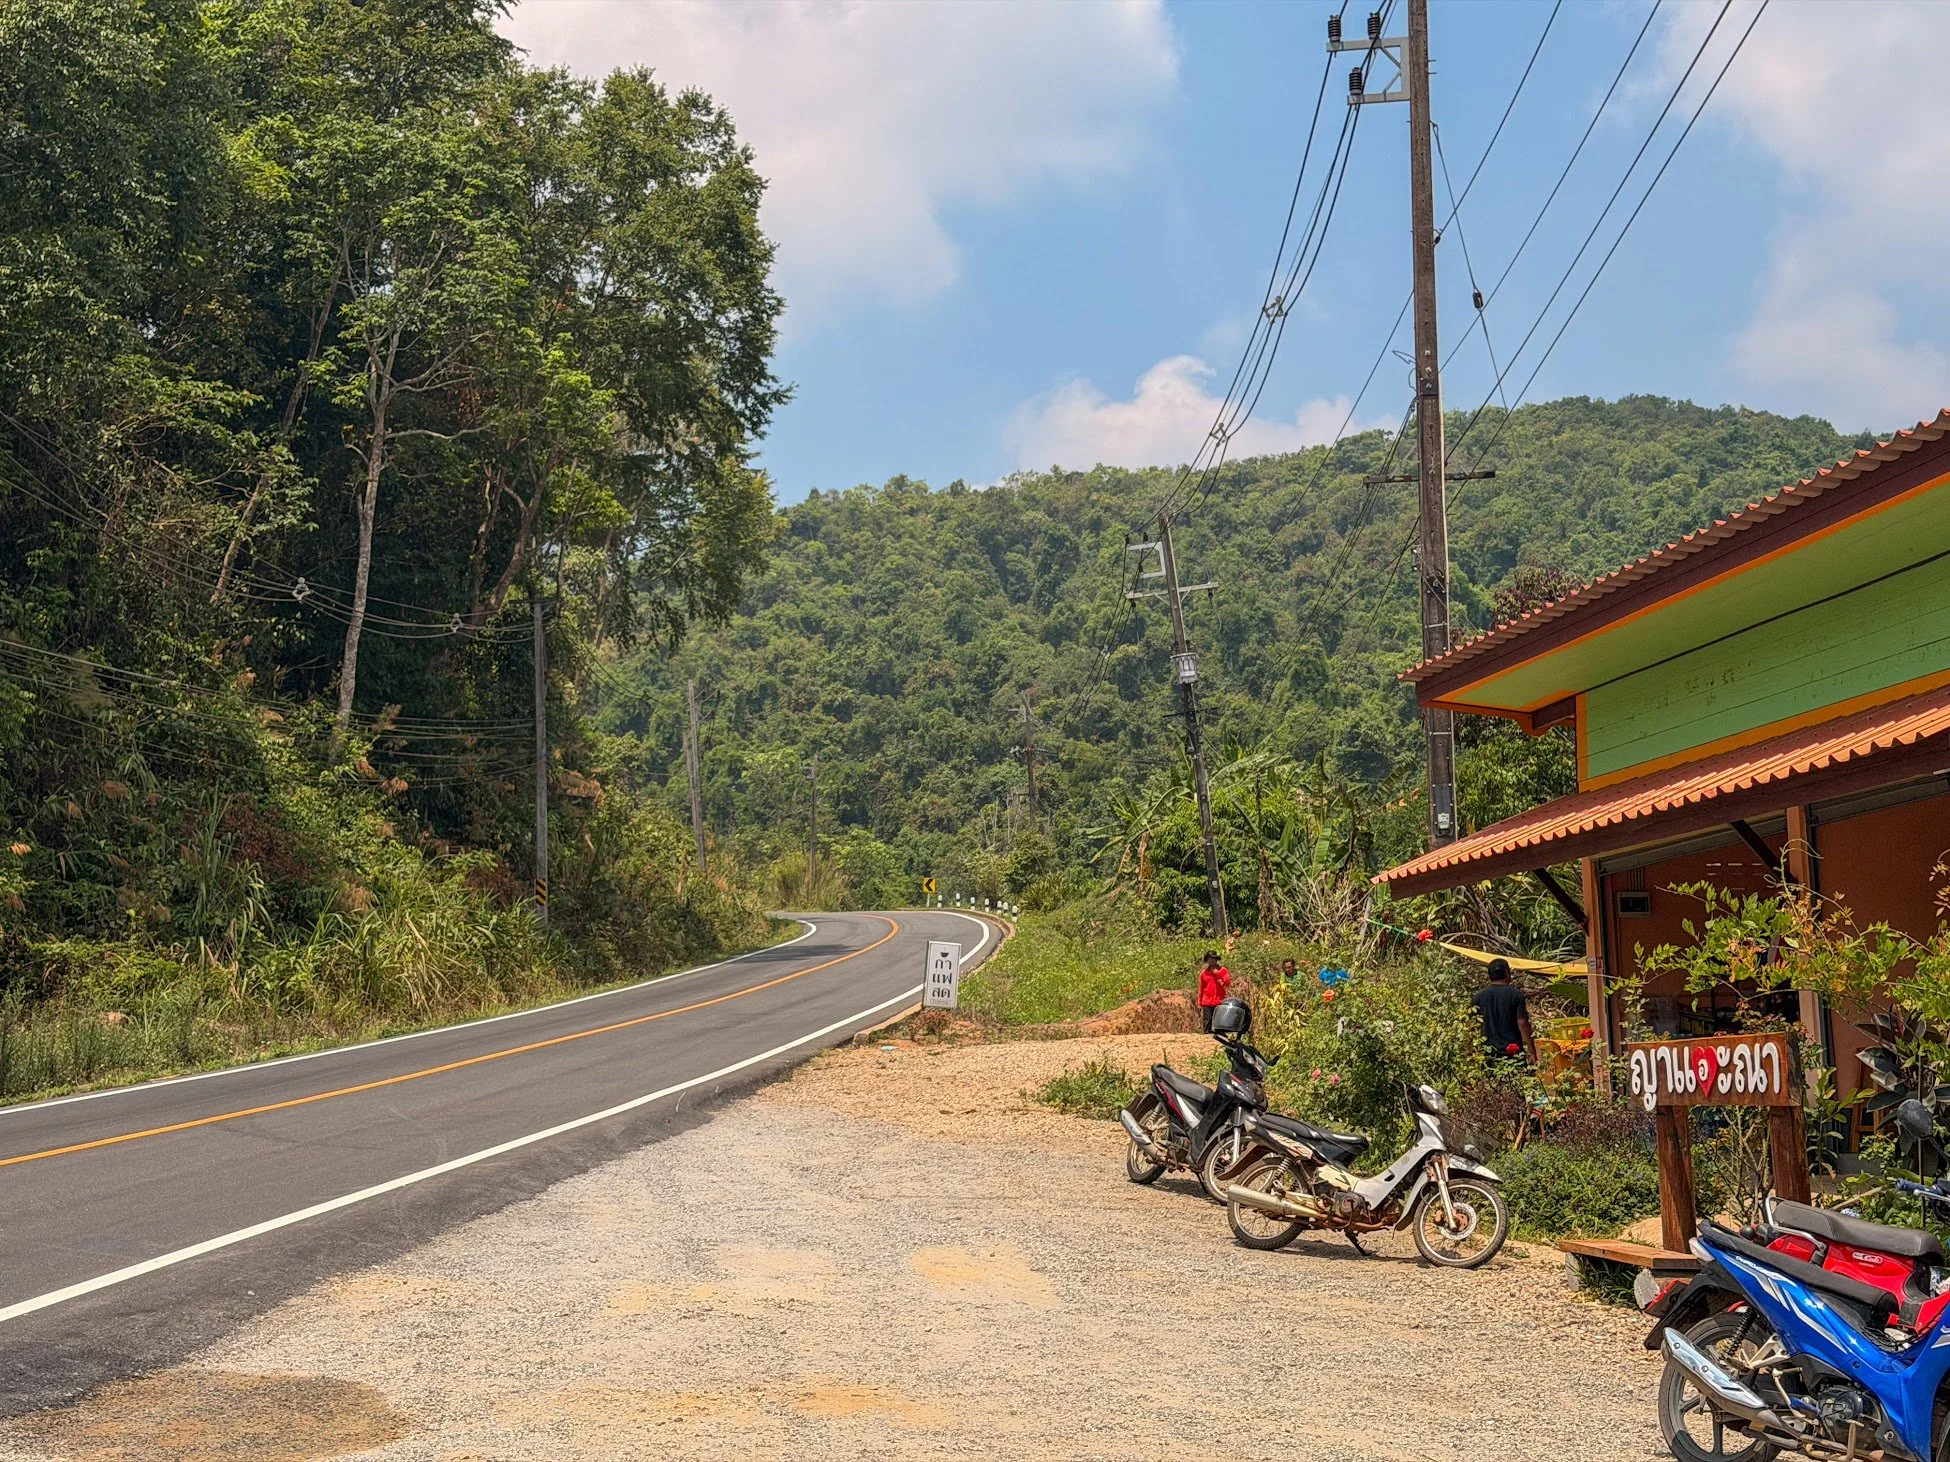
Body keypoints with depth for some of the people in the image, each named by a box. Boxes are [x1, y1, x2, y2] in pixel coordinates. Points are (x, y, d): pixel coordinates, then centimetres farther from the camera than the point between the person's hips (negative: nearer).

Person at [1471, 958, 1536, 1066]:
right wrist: (1532, 1053, -7)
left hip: (1488, 1053, 3)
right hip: (1513, 1053, -3)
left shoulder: (1478, 997, 4)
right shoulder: (1516, 995, -4)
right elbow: (1522, 1024, -9)